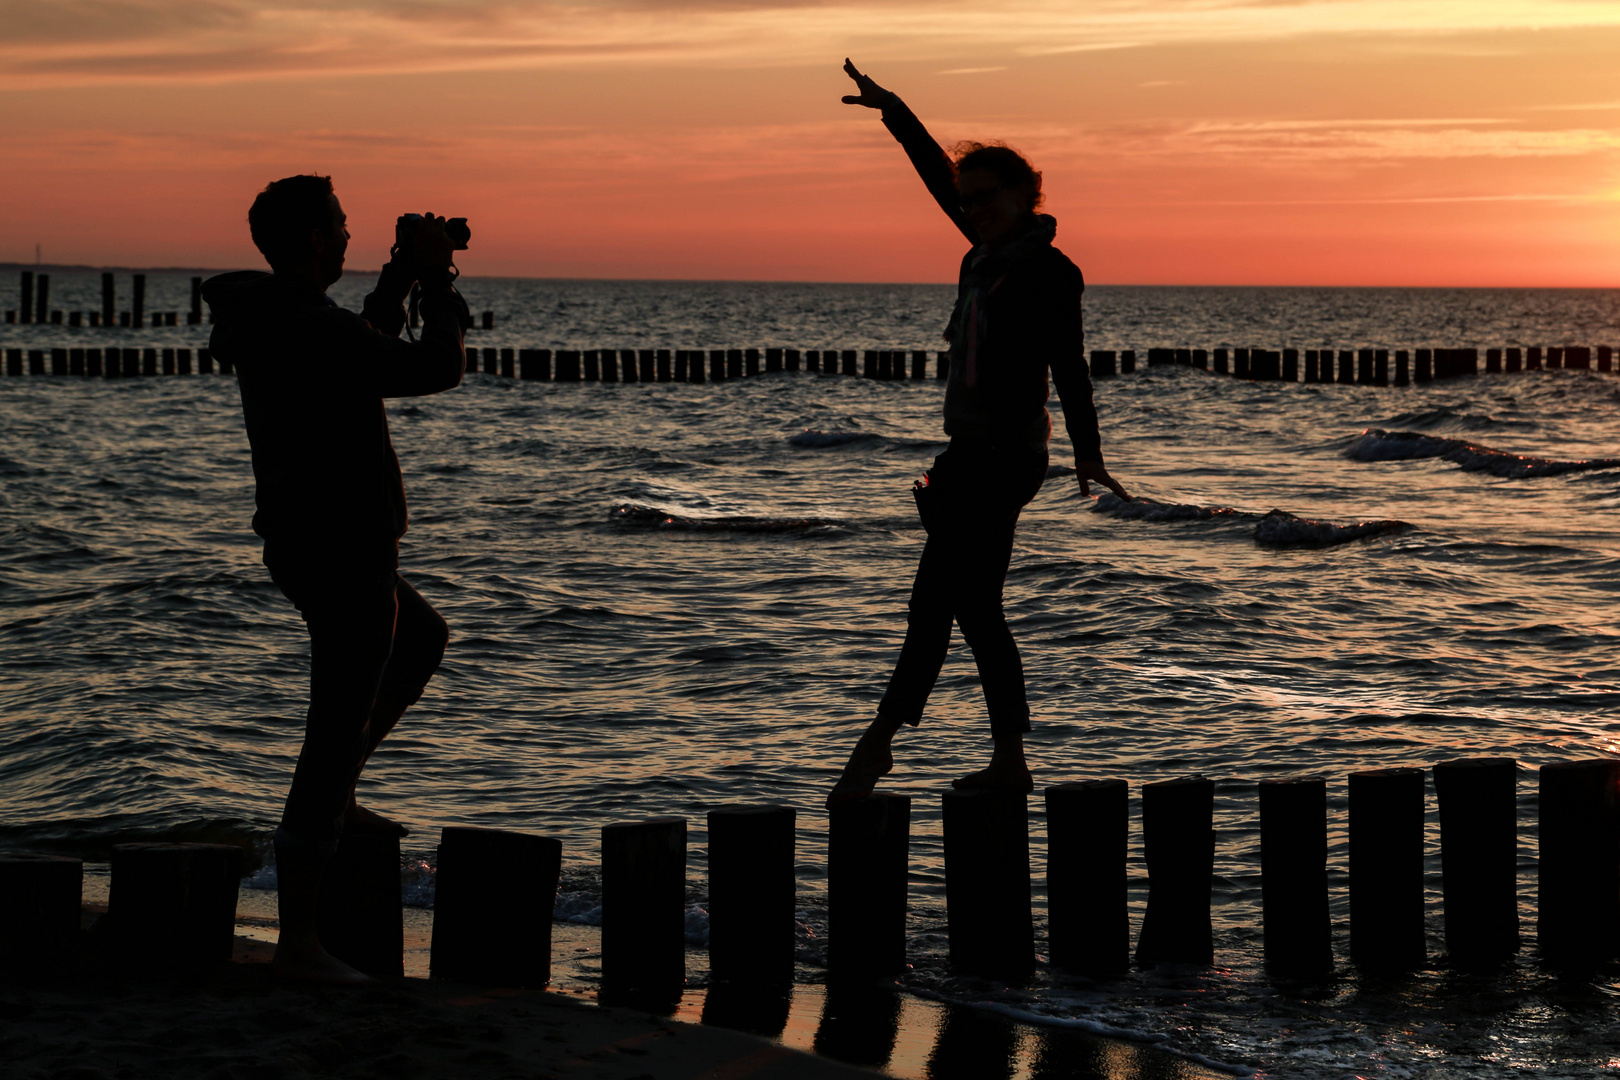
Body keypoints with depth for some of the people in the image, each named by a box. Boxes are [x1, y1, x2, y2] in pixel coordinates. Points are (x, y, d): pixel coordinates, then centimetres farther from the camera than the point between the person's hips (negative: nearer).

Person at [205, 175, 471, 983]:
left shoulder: (264, 319, 7)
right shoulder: (313, 330, -23)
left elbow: (366, 354, 25)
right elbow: (439, 368, -18)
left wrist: (399, 279, 16)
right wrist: (436, 284, -4)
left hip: (306, 545, 10)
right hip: (346, 556, -10)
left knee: (423, 639, 33)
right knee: (335, 738, -5)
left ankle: (334, 798, 31)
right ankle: (298, 942, 0)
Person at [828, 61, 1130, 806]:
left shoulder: (1049, 272, -11)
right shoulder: (993, 249, 11)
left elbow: (1068, 369, -16)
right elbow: (937, 174, 22)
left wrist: (1089, 457, -19)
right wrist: (892, 110, 21)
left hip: (1002, 456, -9)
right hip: (977, 452, 9)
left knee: (933, 603, -9)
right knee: (975, 610, 9)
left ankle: (878, 744, -7)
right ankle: (1010, 762, 12)